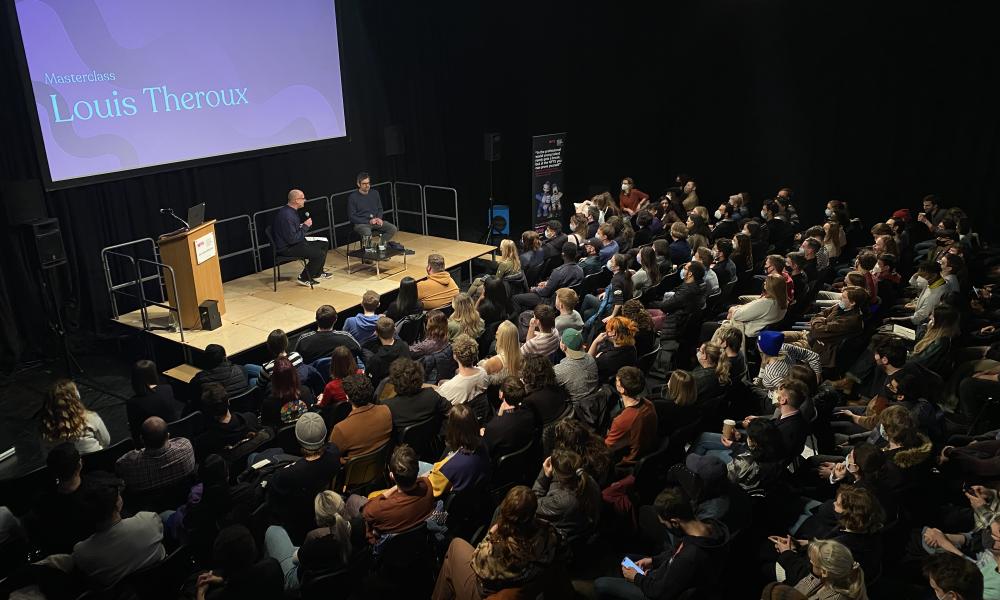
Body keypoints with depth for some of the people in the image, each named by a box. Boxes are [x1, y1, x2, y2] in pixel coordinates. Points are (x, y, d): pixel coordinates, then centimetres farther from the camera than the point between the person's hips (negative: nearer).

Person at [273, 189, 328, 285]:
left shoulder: (291, 211, 7)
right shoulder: (286, 215, -26)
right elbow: (292, 239, -27)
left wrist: (304, 224, 3)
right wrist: (305, 226, -18)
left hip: (297, 242, 11)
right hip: (286, 248, -11)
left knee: (324, 243, 13)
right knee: (320, 254, -19)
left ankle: (318, 272, 29)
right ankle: (304, 278, -3)